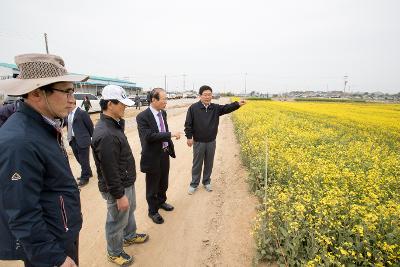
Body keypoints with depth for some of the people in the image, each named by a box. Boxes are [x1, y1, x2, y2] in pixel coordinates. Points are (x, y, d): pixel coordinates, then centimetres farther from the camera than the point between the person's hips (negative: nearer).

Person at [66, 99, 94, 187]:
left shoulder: (82, 113, -14)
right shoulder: (67, 114, 8)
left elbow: (90, 126, -9)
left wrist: (91, 137, 0)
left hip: (82, 140, -7)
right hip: (73, 140, 7)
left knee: (84, 160, 3)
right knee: (79, 159, 17)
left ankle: (84, 177, 18)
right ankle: (88, 173, 35)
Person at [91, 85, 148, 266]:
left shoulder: (113, 124, 2)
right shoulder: (105, 135, -31)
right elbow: (109, 171, -27)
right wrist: (119, 195, -21)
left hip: (127, 182, 10)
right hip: (117, 188, -10)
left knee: (130, 211, 29)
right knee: (117, 221, 13)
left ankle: (129, 236, 53)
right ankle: (114, 252, 38)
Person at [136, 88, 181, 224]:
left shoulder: (163, 113, 4)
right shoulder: (142, 116, -20)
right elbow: (149, 136, -29)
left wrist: (171, 148, 12)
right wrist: (170, 134, -29)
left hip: (165, 154, 7)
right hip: (153, 157, -7)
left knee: (164, 183, 24)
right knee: (152, 186, 12)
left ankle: (161, 201, 49)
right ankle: (153, 211, 32)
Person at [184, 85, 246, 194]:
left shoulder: (216, 108, -1)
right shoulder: (193, 108, -8)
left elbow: (227, 108, -17)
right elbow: (188, 124, -6)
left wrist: (238, 104, -34)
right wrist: (189, 137, -10)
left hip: (211, 142, 3)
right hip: (198, 142, -2)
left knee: (209, 164, 14)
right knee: (197, 164, 9)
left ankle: (206, 182, 33)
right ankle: (194, 184, 24)